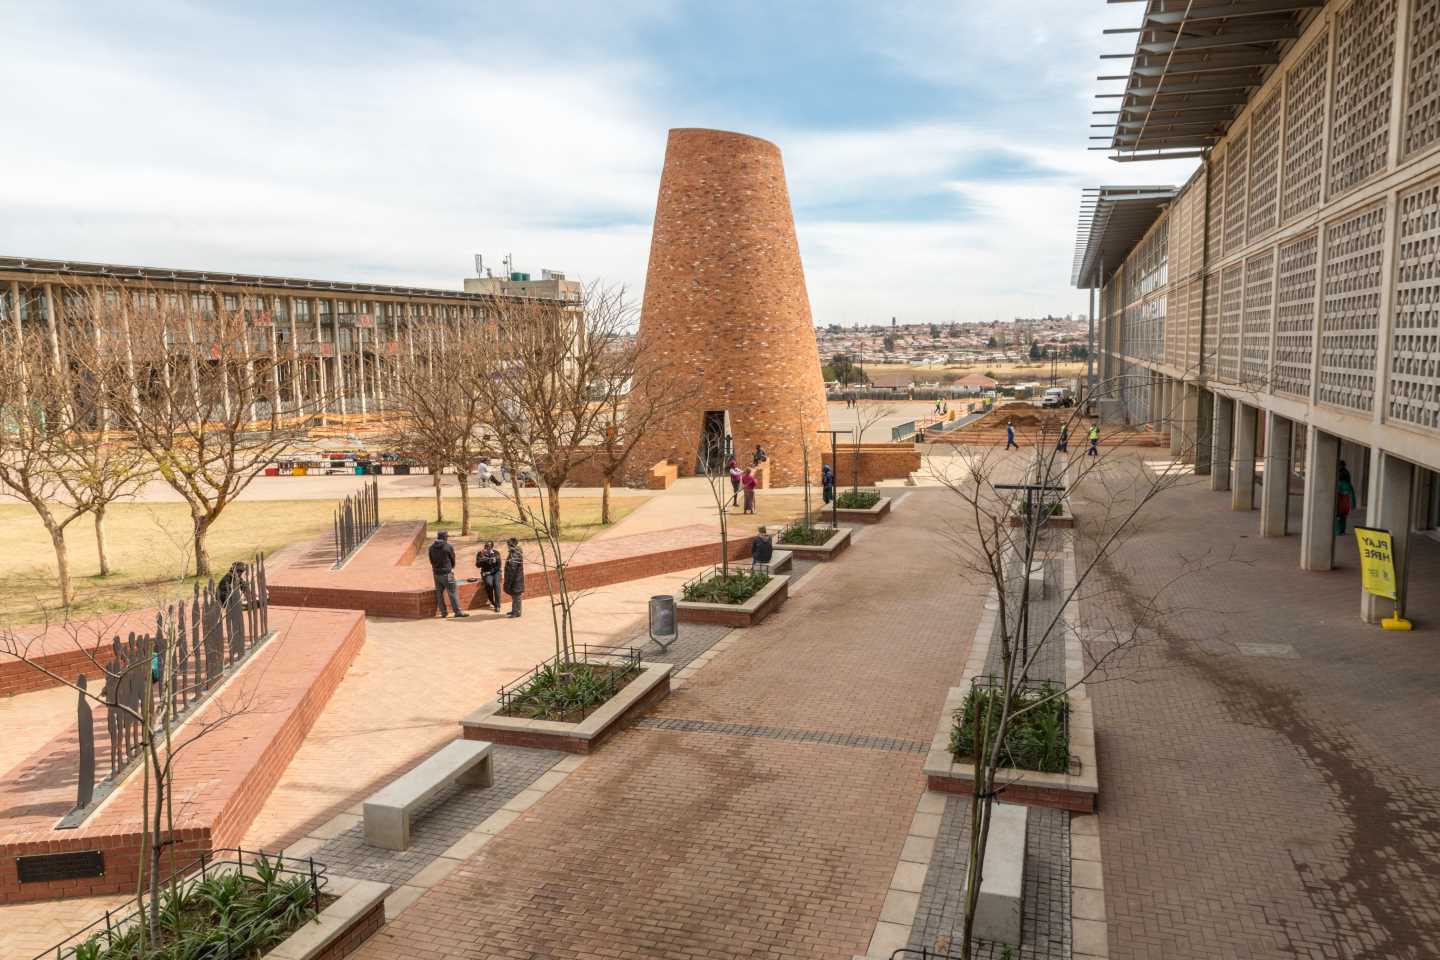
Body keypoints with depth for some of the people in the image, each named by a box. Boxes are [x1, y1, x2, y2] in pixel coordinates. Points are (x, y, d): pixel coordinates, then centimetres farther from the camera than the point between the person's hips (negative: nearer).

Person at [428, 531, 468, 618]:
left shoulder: (431, 548, 5)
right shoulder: (448, 547, -9)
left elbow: (431, 560, 10)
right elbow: (453, 559, 1)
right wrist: (452, 568, 19)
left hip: (436, 573, 5)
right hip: (447, 573, -5)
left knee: (439, 593, 10)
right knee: (452, 592, -1)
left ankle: (443, 612, 11)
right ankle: (458, 611, -1)